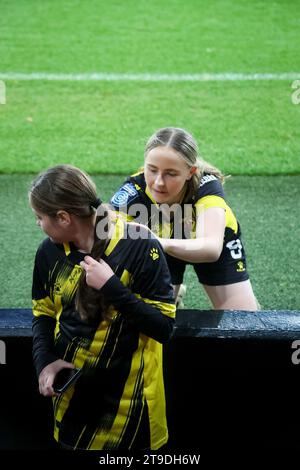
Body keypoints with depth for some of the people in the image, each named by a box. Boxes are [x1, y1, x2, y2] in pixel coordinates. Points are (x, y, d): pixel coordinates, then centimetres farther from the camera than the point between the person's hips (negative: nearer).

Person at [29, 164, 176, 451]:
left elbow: (164, 327, -18)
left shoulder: (139, 246, -19)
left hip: (126, 398, -4)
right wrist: (44, 361, -7)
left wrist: (112, 288, -27)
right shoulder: (49, 250, -3)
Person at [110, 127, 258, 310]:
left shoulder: (206, 185, -39)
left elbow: (211, 247, -56)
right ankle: (175, 294, 27)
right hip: (163, 248, 1)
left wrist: (165, 244, -75)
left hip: (216, 242, -1)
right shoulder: (134, 190, -34)